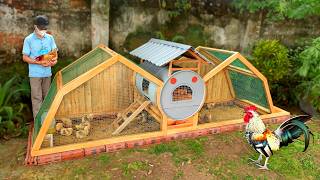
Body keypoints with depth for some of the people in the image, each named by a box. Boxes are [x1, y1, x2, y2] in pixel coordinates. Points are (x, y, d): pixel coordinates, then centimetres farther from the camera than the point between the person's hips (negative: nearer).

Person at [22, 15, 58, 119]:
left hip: (47, 72, 4)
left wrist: (54, 59, -12)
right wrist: (39, 63, -20)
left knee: (47, 96, 15)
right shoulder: (28, 39, -8)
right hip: (35, 74, -4)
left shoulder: (50, 38, 3)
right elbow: (25, 57, -7)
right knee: (37, 97, 0)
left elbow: (54, 52, 11)